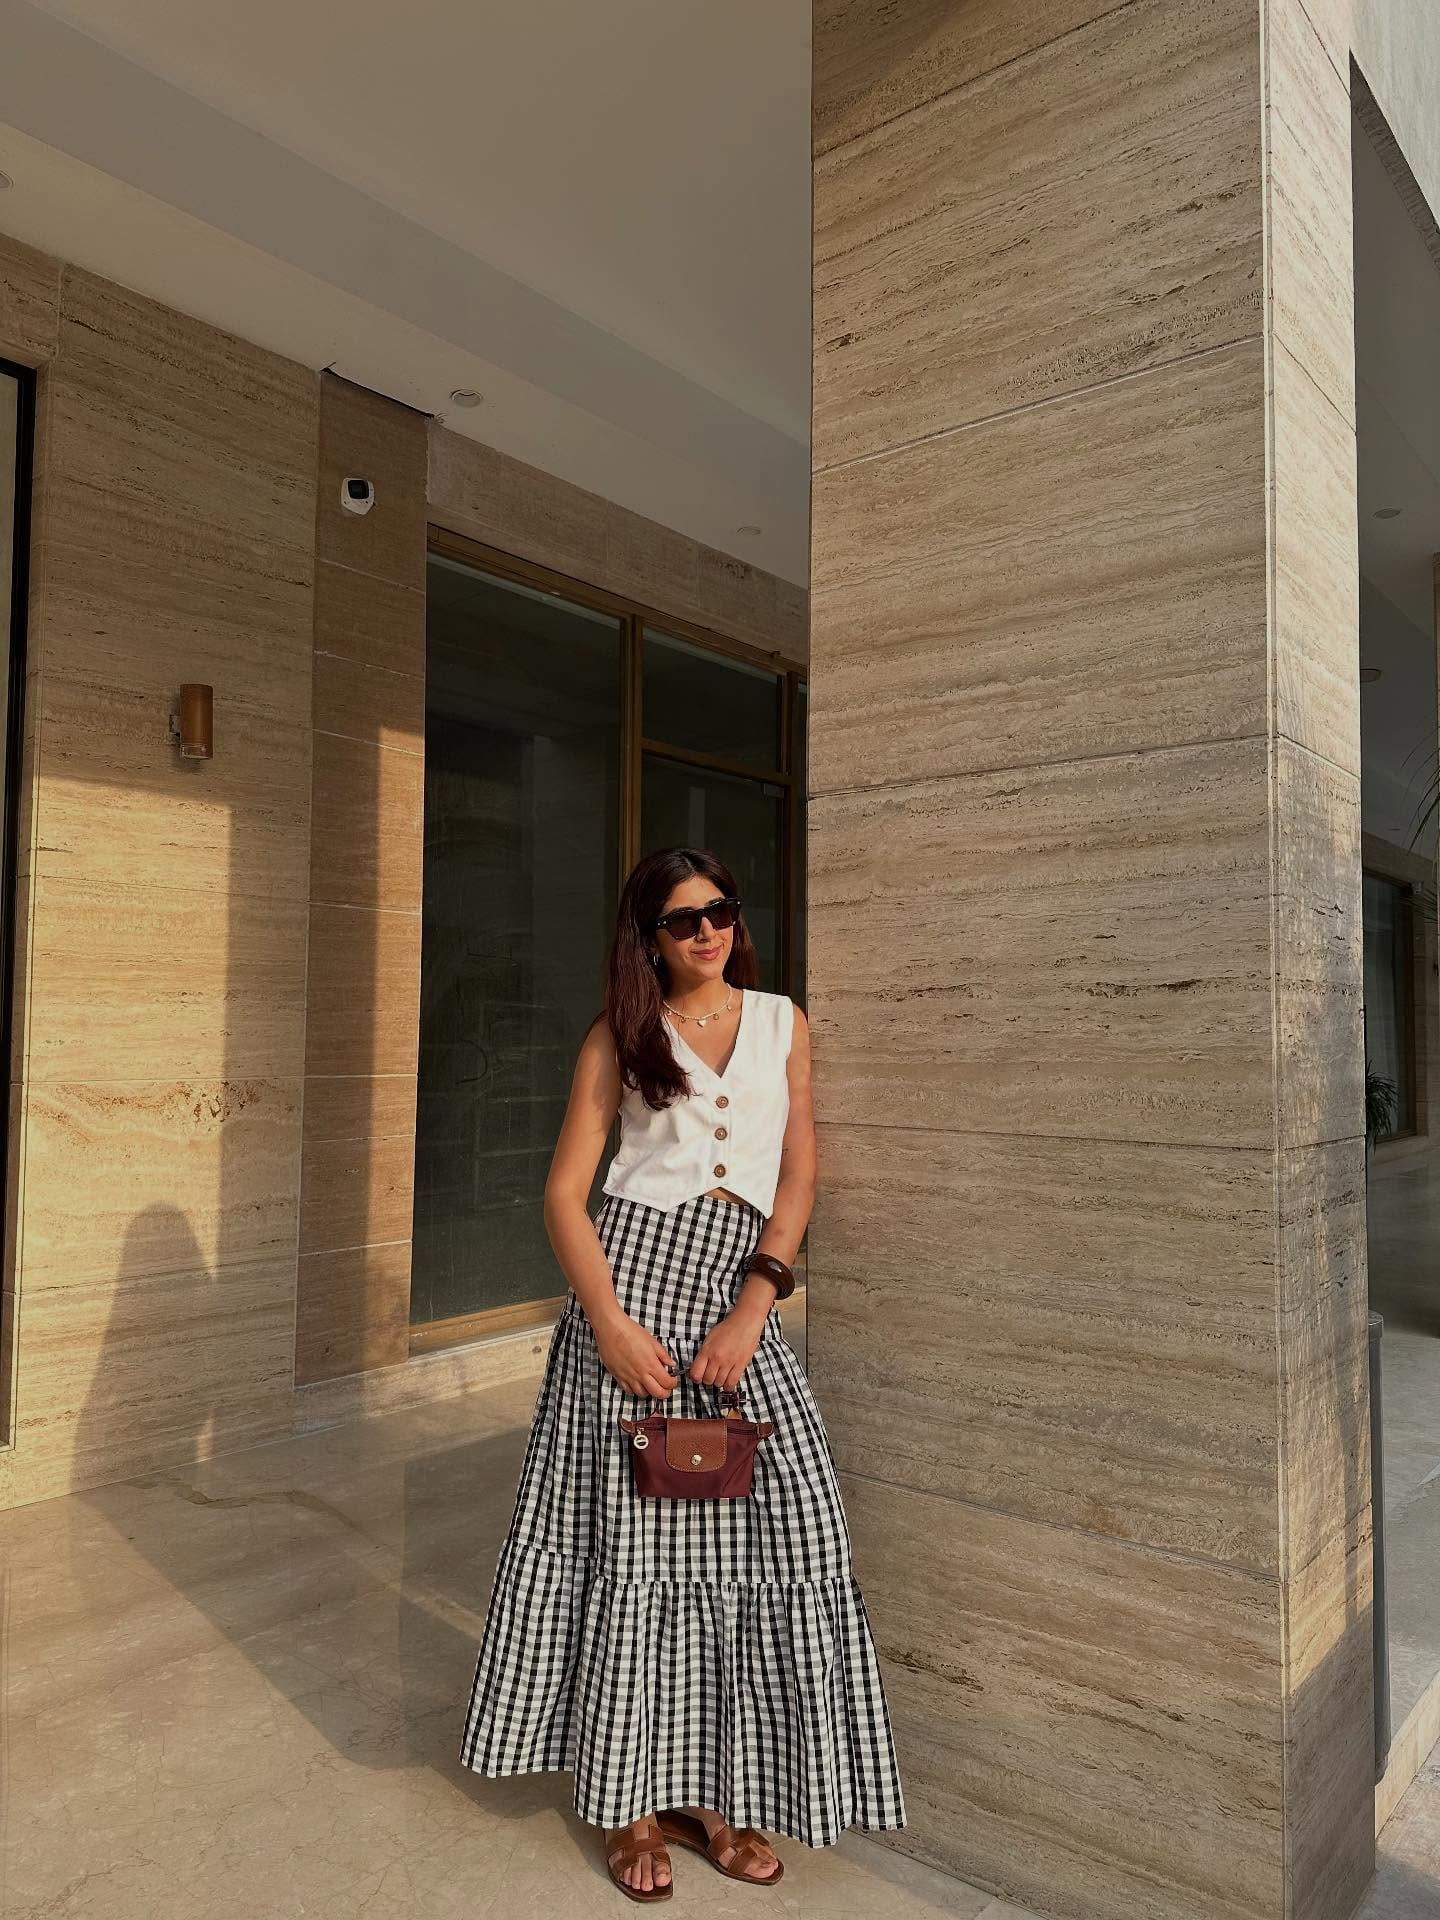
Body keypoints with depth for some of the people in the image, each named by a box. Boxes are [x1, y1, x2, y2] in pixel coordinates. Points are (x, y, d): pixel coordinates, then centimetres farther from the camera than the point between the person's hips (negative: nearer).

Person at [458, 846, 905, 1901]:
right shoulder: (619, 1037, 5)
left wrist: (753, 1309, -7)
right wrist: (610, 1322, -12)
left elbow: (799, 1175, 4)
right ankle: (635, 1803, 20)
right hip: (634, 1273, -2)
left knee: (786, 1528, -3)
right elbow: (565, 1192, 1)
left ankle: (717, 1790, 16)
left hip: (741, 1293, 2)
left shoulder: (782, 1022, 10)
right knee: (633, 1533, 2)